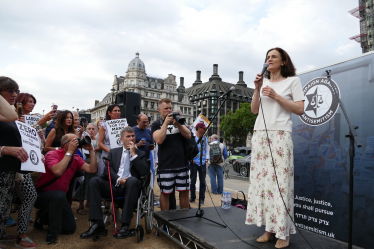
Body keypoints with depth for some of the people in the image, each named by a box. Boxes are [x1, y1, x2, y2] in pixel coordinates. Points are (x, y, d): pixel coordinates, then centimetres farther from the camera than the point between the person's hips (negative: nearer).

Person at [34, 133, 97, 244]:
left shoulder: (76, 158, -1)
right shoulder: (52, 154, -18)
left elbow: (92, 169, -13)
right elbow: (58, 171, -37)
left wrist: (91, 150, -14)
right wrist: (69, 152, -30)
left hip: (59, 197, 6)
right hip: (41, 195, -6)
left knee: (70, 228, 1)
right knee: (59, 195, -40)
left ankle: (43, 217, 26)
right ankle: (52, 233, -18)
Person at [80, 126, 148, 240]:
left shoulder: (141, 154, 17)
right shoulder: (113, 152, 22)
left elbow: (144, 172, 0)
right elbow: (107, 170, 9)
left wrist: (133, 154, -2)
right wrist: (118, 180, -10)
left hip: (130, 187, -2)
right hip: (114, 185, 3)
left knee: (132, 180, -36)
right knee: (94, 181, -23)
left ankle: (125, 226, -34)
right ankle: (98, 225, -25)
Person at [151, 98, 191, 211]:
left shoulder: (178, 120, 13)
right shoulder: (156, 124, 5)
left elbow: (188, 135, 1)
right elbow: (159, 140, -13)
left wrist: (177, 123, -12)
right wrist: (166, 123, -14)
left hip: (182, 164, 3)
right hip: (165, 166, -3)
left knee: (184, 191, 8)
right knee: (165, 193, 5)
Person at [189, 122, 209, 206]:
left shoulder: (205, 138, 14)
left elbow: (207, 149, 17)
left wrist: (207, 159, 5)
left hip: (203, 163, 4)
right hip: (194, 162, -3)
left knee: (203, 181, 2)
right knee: (193, 181, 4)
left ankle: (201, 199, 10)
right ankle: (192, 197, 18)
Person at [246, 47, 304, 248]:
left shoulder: (293, 81, 6)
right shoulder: (263, 82, 18)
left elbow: (300, 110, -3)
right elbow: (254, 110, 13)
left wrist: (276, 96, -9)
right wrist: (257, 89, 2)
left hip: (280, 135, -4)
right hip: (259, 134, 5)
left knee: (280, 181, -7)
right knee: (261, 179, 1)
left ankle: (283, 233, 2)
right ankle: (268, 228, 10)